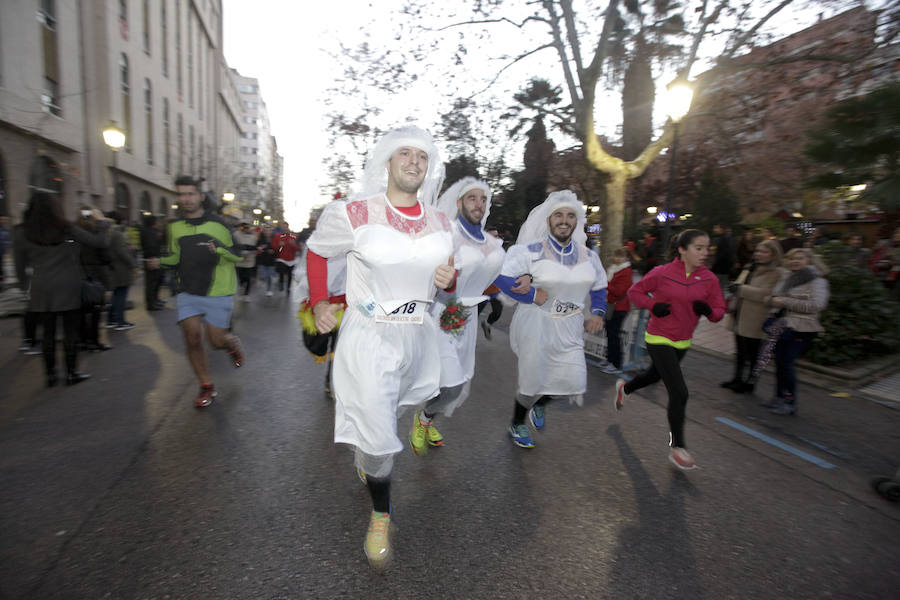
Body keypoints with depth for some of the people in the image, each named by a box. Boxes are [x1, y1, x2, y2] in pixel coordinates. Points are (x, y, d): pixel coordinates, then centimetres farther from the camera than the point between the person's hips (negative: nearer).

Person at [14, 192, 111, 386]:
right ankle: (71, 373, 8)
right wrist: (101, 222, 6)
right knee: (71, 331, 4)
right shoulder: (67, 230, -8)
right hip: (68, 289, -3)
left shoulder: (28, 234, 3)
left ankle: (50, 374, 15)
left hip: (41, 291, 3)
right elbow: (100, 242, -7)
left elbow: (21, 262, 10)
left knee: (48, 333, 10)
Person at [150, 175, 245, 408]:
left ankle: (233, 344, 38)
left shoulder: (218, 224, -6)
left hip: (218, 293, -3)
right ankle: (206, 386, 14)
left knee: (217, 341, -1)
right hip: (188, 292, 4)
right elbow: (176, 256, 20)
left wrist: (220, 249, -23)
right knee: (192, 338, -3)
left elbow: (238, 255, -3)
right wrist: (162, 261, -1)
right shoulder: (175, 226, 7)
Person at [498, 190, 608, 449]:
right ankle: (516, 425, 36)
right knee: (532, 382, 5)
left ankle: (538, 404, 35)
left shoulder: (588, 256, 7)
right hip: (535, 325, -5)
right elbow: (500, 274, -19)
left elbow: (599, 287, 21)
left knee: (575, 383, -1)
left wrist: (597, 313, 4)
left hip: (569, 329, 5)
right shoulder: (530, 251, -12)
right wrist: (531, 295, -20)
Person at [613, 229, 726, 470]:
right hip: (659, 340, -6)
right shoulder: (662, 273, -15)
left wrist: (708, 310, -21)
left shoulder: (709, 279, -4)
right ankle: (677, 446, 5)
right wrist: (653, 305, -19)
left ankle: (624, 388, 60)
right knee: (679, 393, -11)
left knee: (654, 375, 27)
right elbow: (634, 291, -2)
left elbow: (719, 311, 3)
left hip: (683, 342, 6)